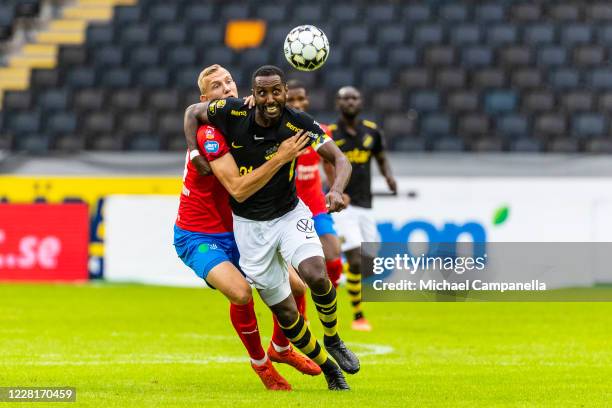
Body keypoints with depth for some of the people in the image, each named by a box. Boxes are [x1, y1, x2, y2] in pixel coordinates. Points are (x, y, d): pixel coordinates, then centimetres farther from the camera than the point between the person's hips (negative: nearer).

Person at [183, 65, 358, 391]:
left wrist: (336, 190, -36)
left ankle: (333, 341, 2)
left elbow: (339, 159, -17)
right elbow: (193, 112, 4)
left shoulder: (299, 125, -18)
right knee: (284, 311, 1)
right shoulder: (232, 113, -15)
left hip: (290, 214, -1)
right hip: (250, 225, 1)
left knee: (316, 276, -28)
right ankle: (328, 368, 22)